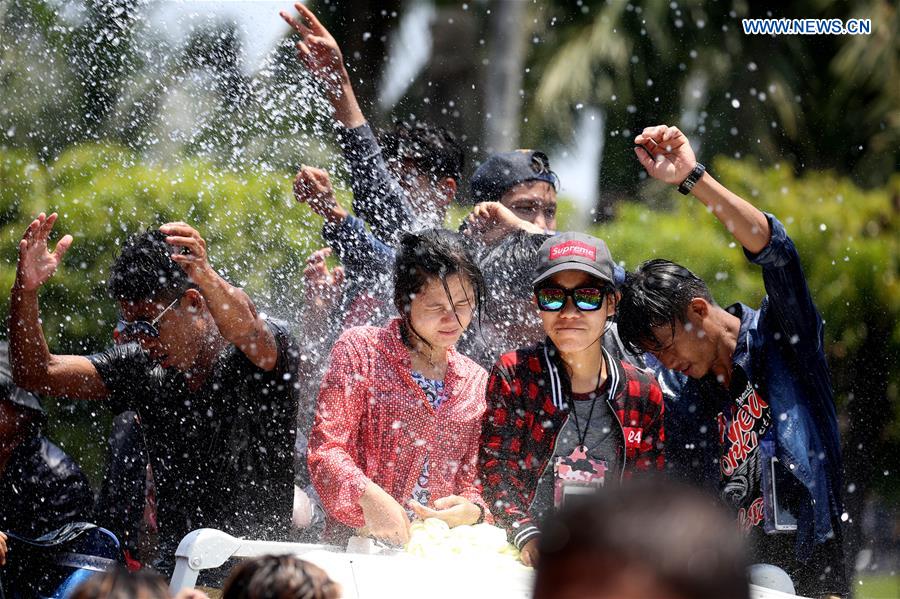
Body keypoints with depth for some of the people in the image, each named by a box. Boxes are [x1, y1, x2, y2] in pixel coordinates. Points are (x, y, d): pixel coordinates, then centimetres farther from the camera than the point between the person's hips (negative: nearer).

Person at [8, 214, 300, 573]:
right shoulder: (142, 366, 8)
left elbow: (247, 333, -31)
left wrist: (206, 276, -50)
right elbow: (36, 374, 8)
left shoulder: (270, 343, -7)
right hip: (176, 567, 4)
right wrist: (26, 291, -8)